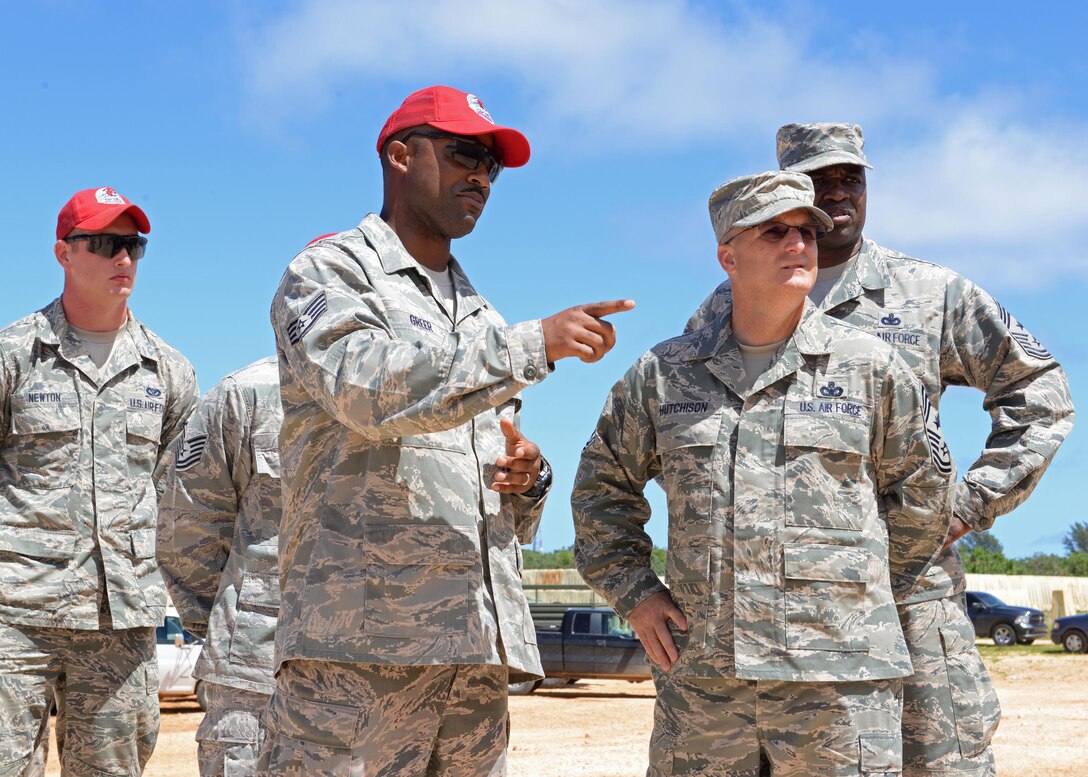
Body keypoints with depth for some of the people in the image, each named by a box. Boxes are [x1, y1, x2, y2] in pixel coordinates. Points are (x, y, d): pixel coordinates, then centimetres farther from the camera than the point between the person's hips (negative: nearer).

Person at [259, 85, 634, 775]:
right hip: (360, 636, -6)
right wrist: (534, 345, -17)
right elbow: (371, 389, -17)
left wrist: (528, 479, 4)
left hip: (481, 642, 7)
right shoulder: (328, 272, 5)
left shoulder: (482, 317, 25)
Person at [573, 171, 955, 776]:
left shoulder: (871, 367, 6)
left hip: (841, 679, -1)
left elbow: (922, 490, 16)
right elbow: (603, 486, 18)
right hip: (699, 677, 2)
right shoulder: (664, 374, 9)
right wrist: (635, 592, 8)